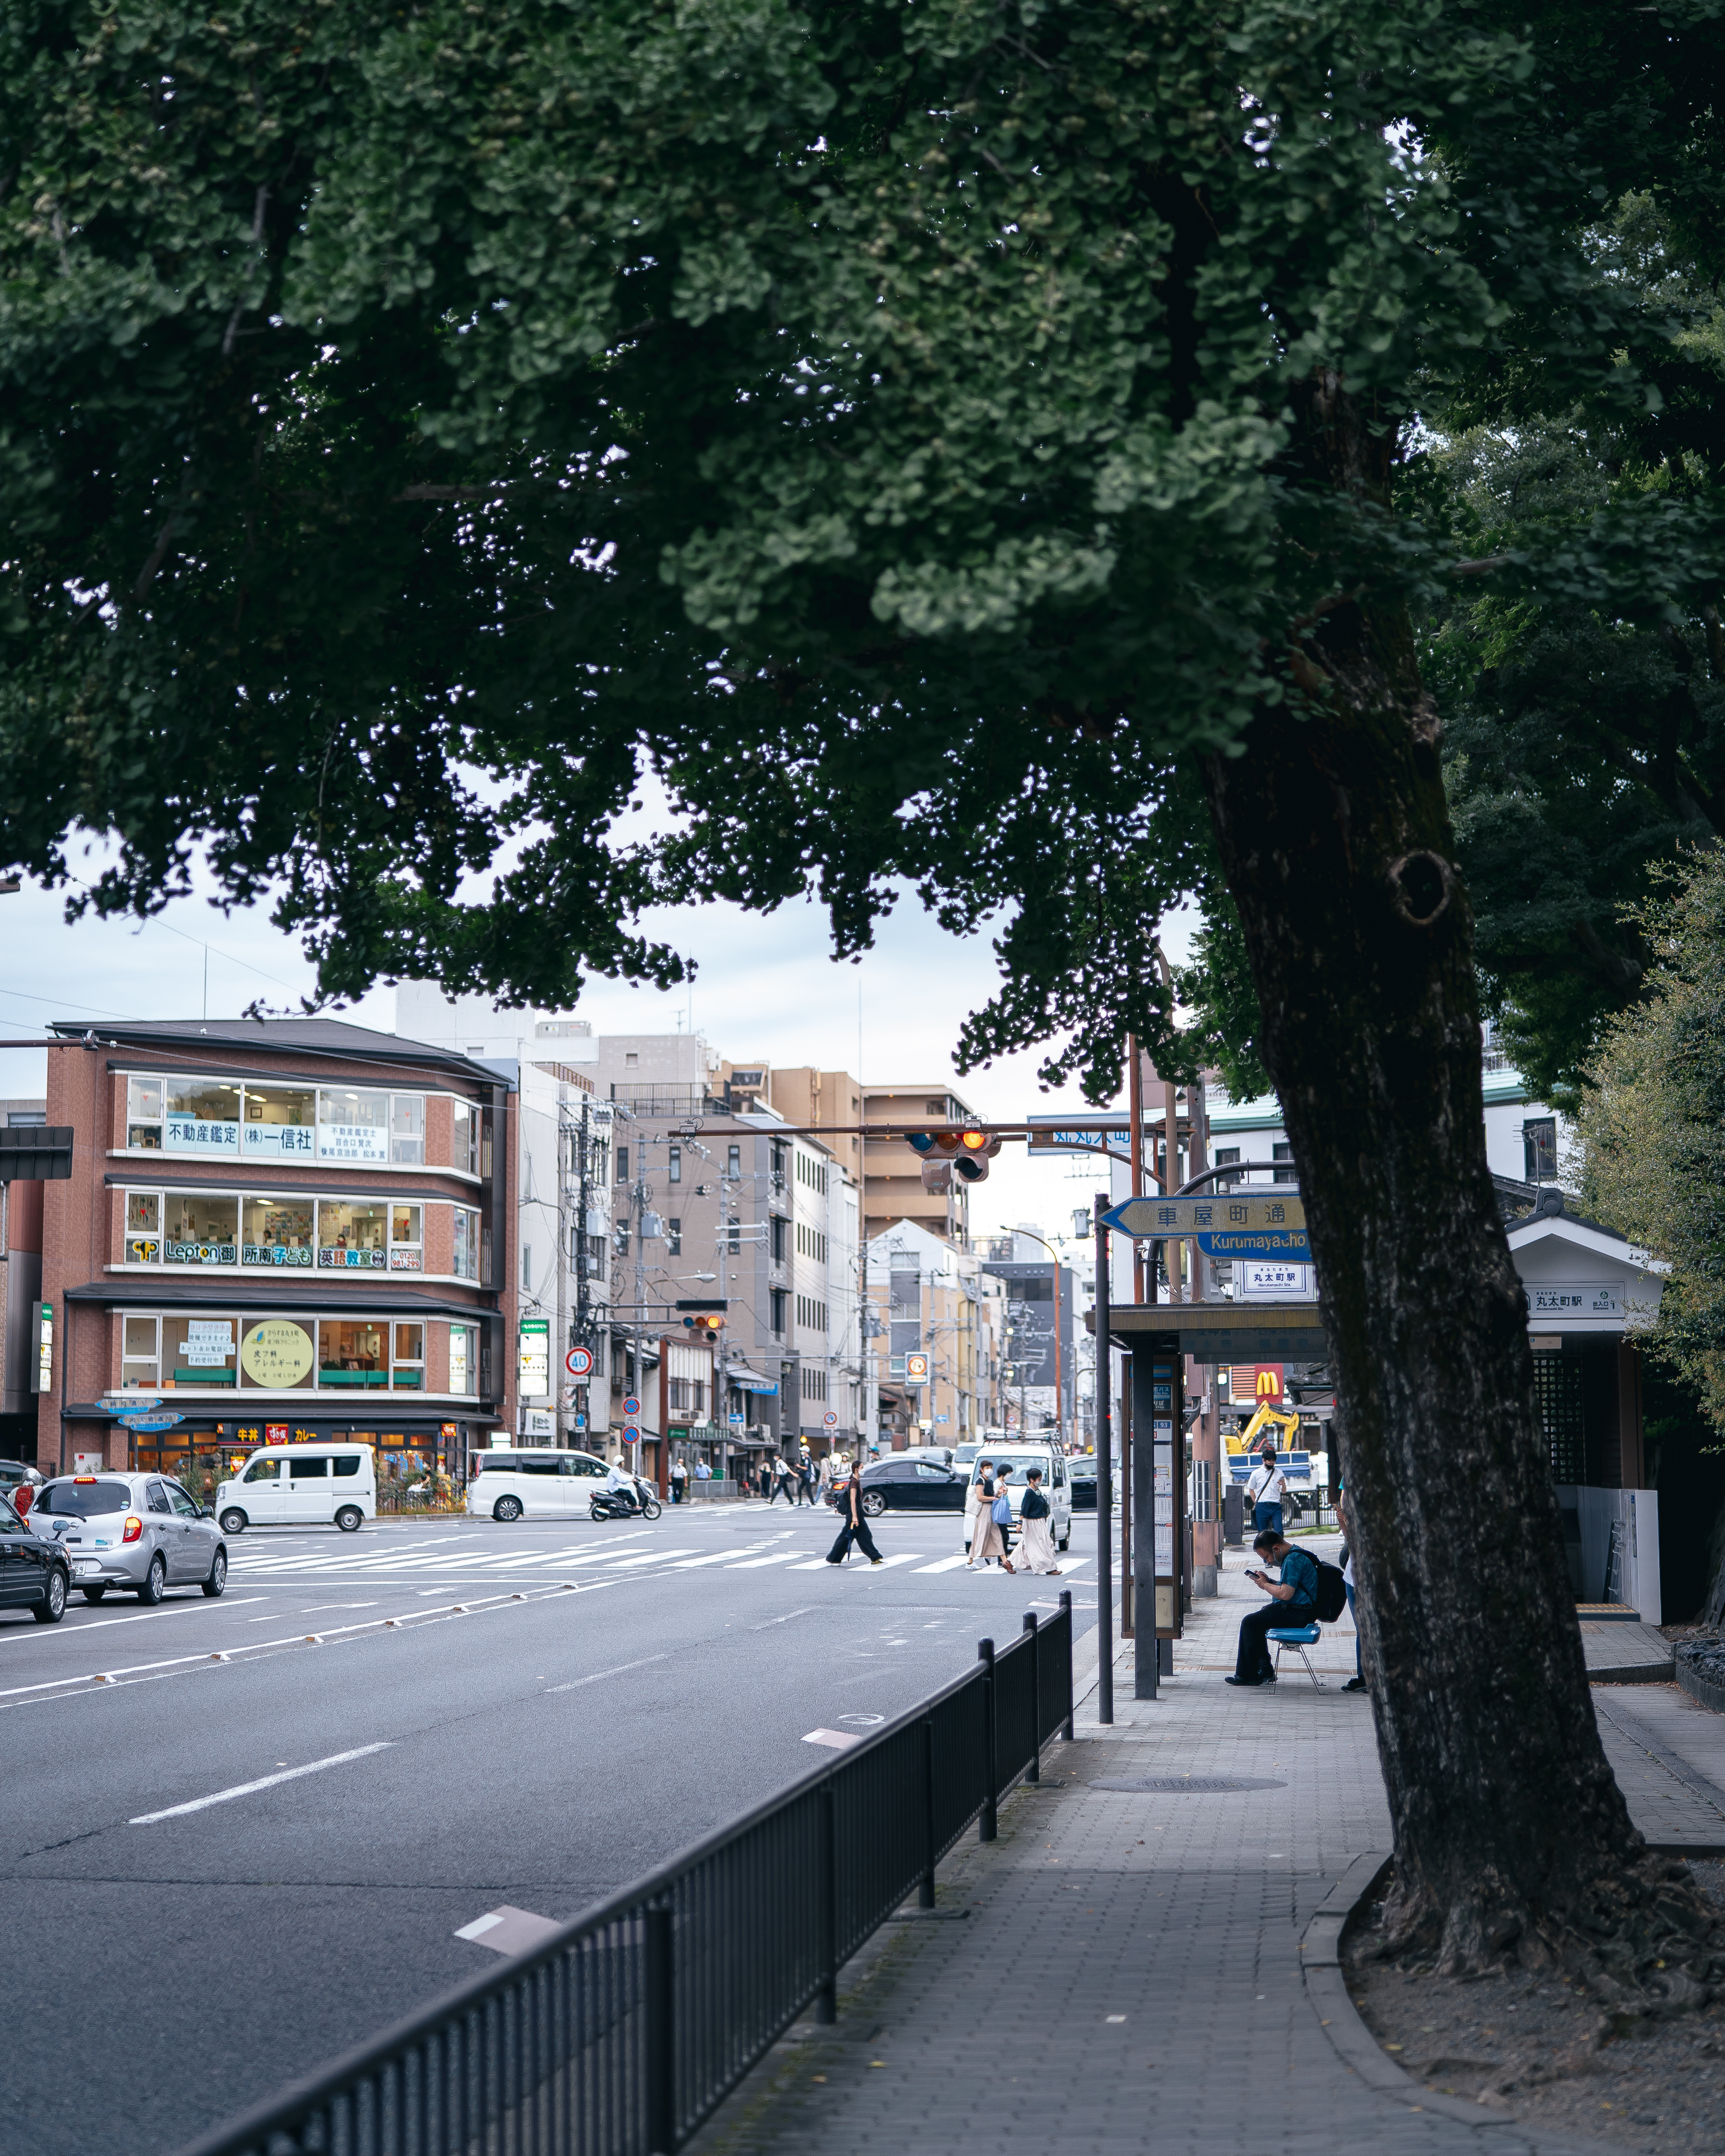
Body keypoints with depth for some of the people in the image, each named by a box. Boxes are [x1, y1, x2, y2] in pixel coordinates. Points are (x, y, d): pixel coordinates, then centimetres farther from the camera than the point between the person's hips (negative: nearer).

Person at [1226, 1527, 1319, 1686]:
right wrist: (1269, 1581, 8)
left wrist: (1265, 1585, -9)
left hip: (1297, 1615, -12)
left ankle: (1246, 1675, -6)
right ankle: (1265, 1671, 18)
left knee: (1250, 1622, -11)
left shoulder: (1293, 1560, -19)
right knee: (1255, 1620, 22)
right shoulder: (1295, 1555, 15)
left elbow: (1285, 1594, -26)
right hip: (1299, 1612, 12)